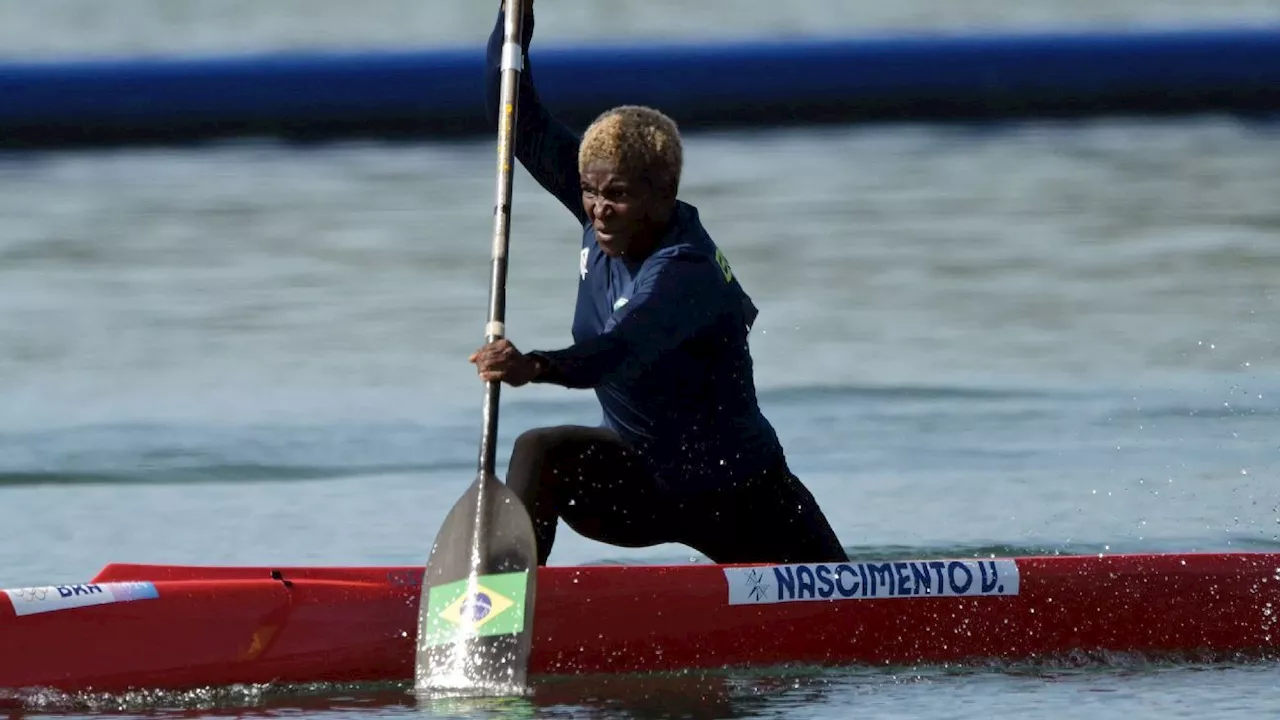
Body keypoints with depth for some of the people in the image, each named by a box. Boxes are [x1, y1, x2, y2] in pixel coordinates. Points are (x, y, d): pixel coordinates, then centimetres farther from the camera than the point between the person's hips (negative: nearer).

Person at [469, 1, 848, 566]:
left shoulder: (686, 271, -30)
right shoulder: (606, 219, -9)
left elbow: (620, 352, -48)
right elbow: (521, 123, -9)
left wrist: (536, 367, -67)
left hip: (735, 495, -6)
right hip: (639, 475, 6)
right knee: (540, 455, -24)